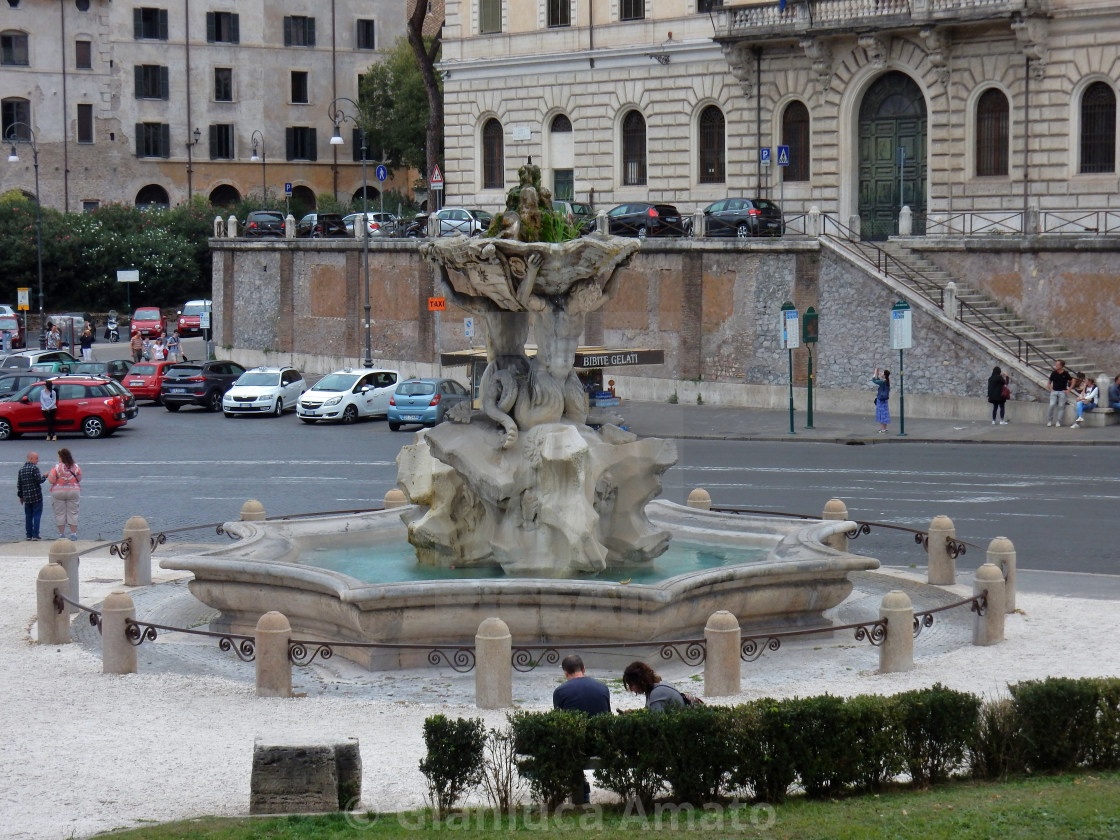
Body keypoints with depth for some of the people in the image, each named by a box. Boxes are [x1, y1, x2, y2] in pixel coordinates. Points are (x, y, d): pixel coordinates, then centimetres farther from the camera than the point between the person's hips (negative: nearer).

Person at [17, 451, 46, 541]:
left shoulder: (21, 469, 10)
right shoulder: (34, 468, -11)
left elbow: (19, 484, 13)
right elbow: (39, 480, -16)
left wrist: (21, 496, 20)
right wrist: (45, 476, 4)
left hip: (26, 497, 6)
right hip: (36, 496, -6)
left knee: (28, 516, 11)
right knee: (37, 515, -1)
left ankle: (29, 535, 11)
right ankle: (35, 535, -6)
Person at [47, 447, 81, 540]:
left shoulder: (57, 467, -12)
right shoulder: (76, 467, -2)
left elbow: (51, 480, -10)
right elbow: (79, 479, 6)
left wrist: (49, 475, 10)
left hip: (59, 492, -2)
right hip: (73, 491, 2)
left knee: (60, 513, 6)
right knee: (73, 513, 7)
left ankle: (61, 533, 7)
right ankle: (73, 533, 4)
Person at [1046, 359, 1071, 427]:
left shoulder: (1066, 374, -3)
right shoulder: (1053, 373, 2)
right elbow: (1049, 383, 15)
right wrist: (1051, 389, 1)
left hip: (1062, 392, -1)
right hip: (1054, 391, 1)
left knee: (1061, 406, -7)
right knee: (1052, 405, -14)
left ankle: (1058, 422, -3)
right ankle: (1049, 421, -5)